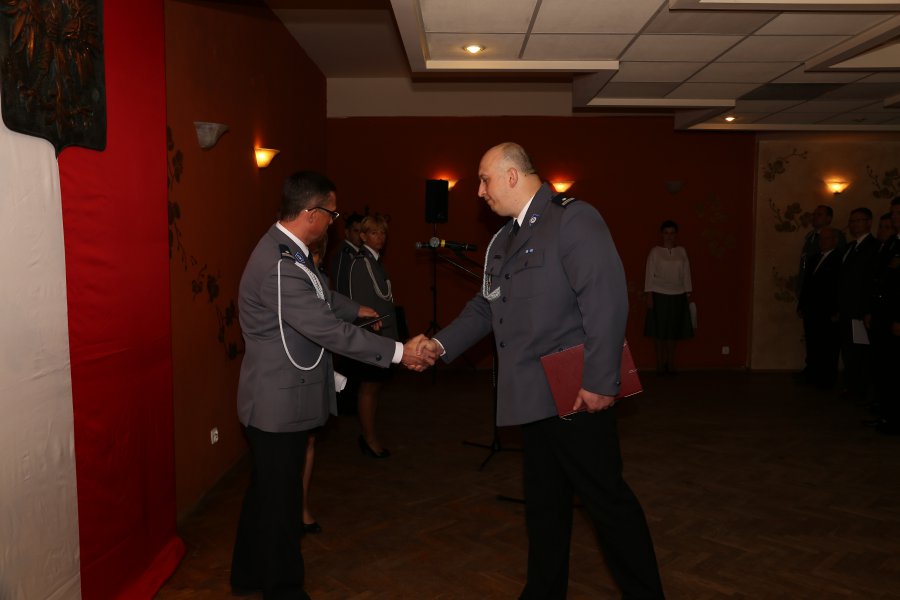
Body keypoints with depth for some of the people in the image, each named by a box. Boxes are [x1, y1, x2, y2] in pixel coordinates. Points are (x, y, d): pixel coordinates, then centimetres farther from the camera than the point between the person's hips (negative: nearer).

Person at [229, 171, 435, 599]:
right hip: (280, 402, -10)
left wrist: (355, 308, 38)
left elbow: (318, 296, 23)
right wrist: (399, 352, -22)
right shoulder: (279, 265, -27)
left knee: (266, 491, 23)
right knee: (281, 499, 6)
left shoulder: (284, 249, 5)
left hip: (275, 398, 10)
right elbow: (329, 330, -28)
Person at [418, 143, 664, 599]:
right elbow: (486, 306, 18)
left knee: (607, 499, 5)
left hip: (575, 396, -8)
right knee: (543, 502, 18)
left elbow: (606, 300, -19)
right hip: (534, 397, 8)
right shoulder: (503, 239, 15)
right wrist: (441, 343, 6)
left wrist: (599, 382, -22)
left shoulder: (573, 219, -11)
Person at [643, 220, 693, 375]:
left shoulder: (682, 251, 8)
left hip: (678, 295, 3)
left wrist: (688, 293, 4)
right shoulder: (655, 251, -1)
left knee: (673, 331, 6)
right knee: (660, 331, 2)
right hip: (659, 295, -2)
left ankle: (671, 364, 15)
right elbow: (649, 274, -4)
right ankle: (660, 364, 10)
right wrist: (648, 294, -10)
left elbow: (686, 274, 8)